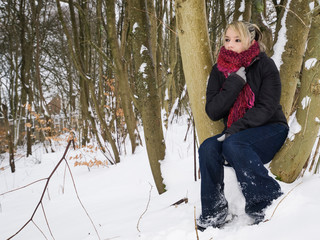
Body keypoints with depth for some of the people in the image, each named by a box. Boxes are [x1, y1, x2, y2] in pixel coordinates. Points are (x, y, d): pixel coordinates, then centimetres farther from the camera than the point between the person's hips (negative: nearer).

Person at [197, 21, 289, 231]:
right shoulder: (219, 71, 4)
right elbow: (213, 111, -7)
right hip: (235, 133, 5)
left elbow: (266, 107, -15)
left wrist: (234, 130, -25)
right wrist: (235, 81, -18)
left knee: (233, 145, -33)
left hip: (271, 130, -4)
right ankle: (214, 213, -17)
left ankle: (267, 202, -25)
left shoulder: (264, 65, -8)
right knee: (208, 148, -24)